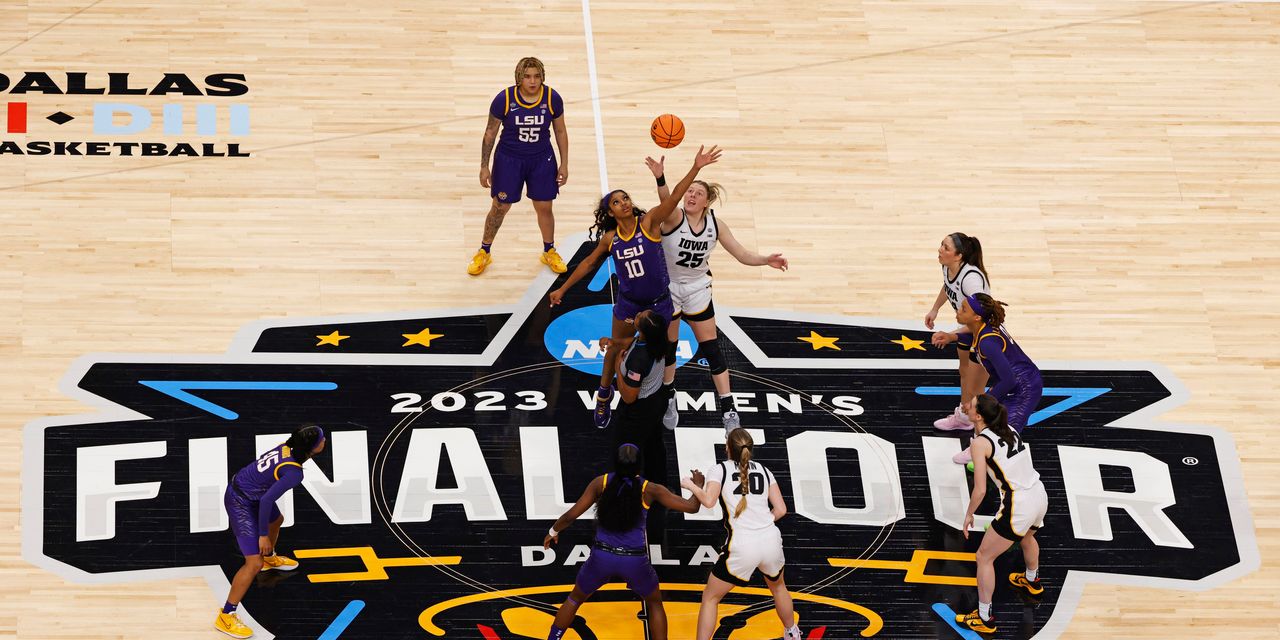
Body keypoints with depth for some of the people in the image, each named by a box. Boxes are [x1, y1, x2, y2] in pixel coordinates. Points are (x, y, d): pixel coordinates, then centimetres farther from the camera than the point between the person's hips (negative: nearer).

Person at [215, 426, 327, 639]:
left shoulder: (287, 447, -6)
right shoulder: (294, 473, -29)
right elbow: (267, 501, -28)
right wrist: (263, 535, -17)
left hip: (240, 484, 10)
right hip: (240, 503, -10)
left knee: (276, 520, 37)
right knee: (254, 563, -10)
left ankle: (269, 558, 69)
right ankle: (225, 617, 0)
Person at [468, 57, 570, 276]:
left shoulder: (552, 99, -14)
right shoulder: (504, 99, -18)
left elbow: (560, 131, 1)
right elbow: (490, 132, -7)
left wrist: (564, 164, 2)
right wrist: (484, 167, -5)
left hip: (542, 160, 1)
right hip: (509, 159, -1)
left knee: (544, 207, 10)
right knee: (499, 207, 8)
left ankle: (549, 252, 33)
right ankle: (484, 252, 28)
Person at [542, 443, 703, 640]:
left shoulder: (600, 483, -5)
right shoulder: (650, 490, -7)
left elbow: (571, 515, -2)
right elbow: (692, 507, -5)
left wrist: (553, 531, 18)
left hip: (602, 557, 1)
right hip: (635, 561, -1)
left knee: (575, 599, 26)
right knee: (655, 604, 25)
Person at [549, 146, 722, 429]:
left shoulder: (649, 222, -18)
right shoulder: (610, 238, -9)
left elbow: (673, 198, -31)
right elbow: (588, 263, 7)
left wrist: (695, 169, -44)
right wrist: (562, 289, 11)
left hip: (658, 302, -2)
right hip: (628, 303, 2)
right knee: (617, 348, 18)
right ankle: (604, 395, 41)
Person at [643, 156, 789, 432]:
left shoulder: (715, 224, -8)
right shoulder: (673, 219, -21)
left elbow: (742, 254, -5)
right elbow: (666, 201, -45)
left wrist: (766, 260, -24)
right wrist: (660, 178, -66)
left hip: (697, 290, 2)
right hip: (667, 288, -2)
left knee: (712, 349, 1)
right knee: (668, 346, 12)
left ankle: (728, 410, 6)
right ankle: (669, 399, 35)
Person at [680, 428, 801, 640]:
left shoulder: (720, 469, 1)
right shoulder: (763, 470, 12)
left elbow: (708, 500, -16)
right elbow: (780, 509, 7)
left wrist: (692, 485, 2)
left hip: (742, 545, -4)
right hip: (771, 540, 4)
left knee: (710, 598, 12)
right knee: (778, 586, 34)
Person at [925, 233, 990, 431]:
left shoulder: (971, 278, -39)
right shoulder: (948, 267, -13)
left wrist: (951, 336, -41)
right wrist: (935, 309, 12)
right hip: (966, 330, 9)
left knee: (973, 393, -2)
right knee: (965, 373, 29)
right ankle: (962, 416, 50)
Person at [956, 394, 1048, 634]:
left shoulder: (980, 443, -14)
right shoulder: (1009, 430, 8)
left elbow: (980, 490, -15)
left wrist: (969, 514, 0)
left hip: (1018, 506, -8)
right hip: (1040, 496, 8)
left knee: (984, 557, 8)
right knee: (1027, 536, 40)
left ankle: (984, 619, 14)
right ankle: (1032, 581, 65)